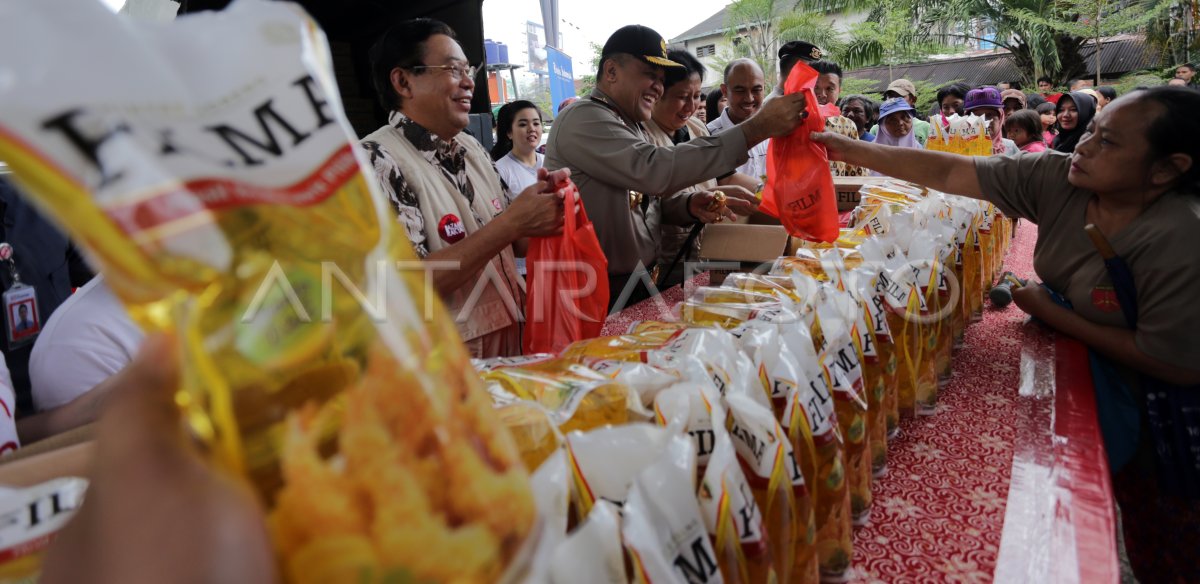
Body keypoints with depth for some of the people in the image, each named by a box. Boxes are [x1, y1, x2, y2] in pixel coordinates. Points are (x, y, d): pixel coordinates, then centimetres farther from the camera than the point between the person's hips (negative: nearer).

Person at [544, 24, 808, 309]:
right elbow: (654, 170, -31)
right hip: (601, 297, -9)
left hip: (639, 284, 9)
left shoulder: (628, 125, 15)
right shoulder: (585, 119, -17)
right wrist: (756, 128, -31)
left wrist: (689, 206, -7)